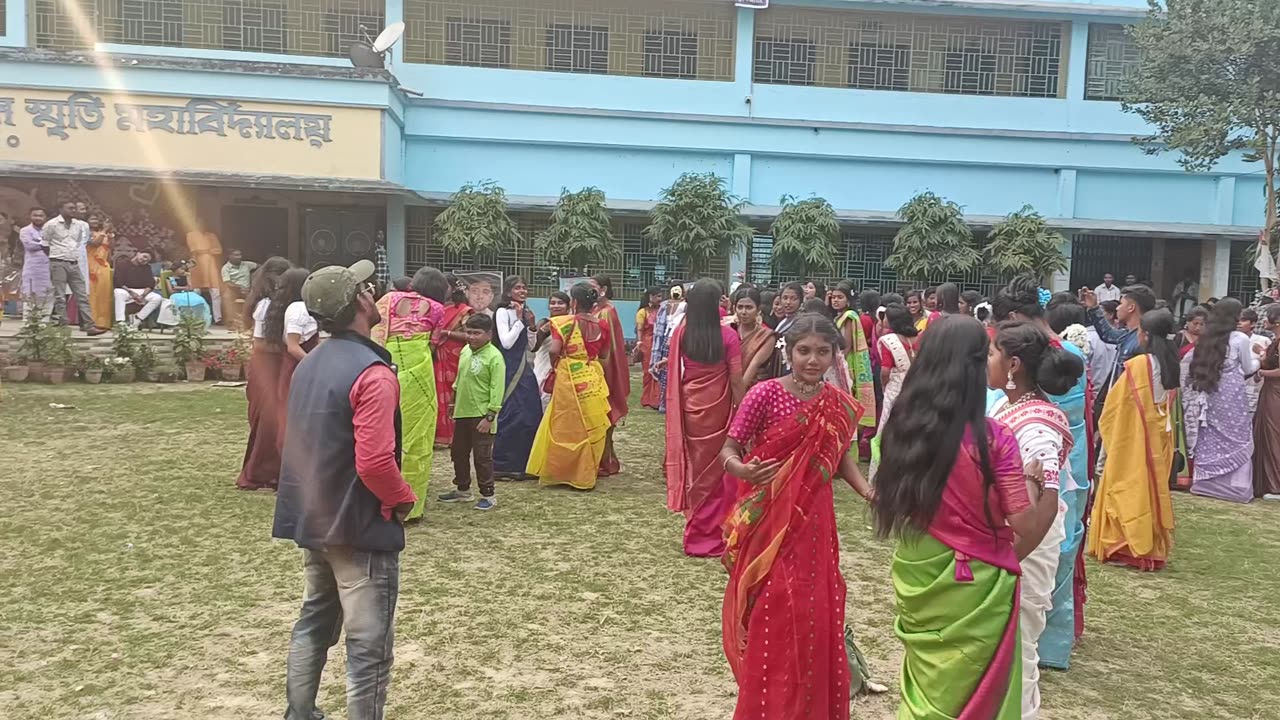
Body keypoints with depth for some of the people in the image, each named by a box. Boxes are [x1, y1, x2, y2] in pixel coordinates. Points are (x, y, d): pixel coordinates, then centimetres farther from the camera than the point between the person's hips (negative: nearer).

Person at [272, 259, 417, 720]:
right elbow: (375, 462, -28)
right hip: (360, 527, -9)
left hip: (312, 520, 9)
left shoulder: (309, 365, 7)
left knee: (314, 622, 23)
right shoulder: (372, 373, -23)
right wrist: (402, 499, -11)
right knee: (368, 644, 2)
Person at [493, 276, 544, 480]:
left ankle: (523, 463, 16)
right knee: (511, 416, -8)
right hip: (508, 371, -8)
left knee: (531, 415, 6)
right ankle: (503, 464, 1)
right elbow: (506, 342, -17)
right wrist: (519, 320, -15)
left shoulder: (525, 312, 13)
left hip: (524, 370, 8)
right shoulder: (503, 312, -8)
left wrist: (532, 326, -1)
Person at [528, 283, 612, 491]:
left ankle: (560, 471, 14)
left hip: (569, 379, -4)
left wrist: (555, 365, 1)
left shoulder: (565, 322, -10)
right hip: (593, 380, 4)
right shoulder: (601, 325, 1)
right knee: (590, 427, 12)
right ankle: (586, 473, 20)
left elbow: (554, 350, -18)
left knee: (566, 426, 7)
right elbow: (604, 352, 8)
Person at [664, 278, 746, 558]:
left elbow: (674, 375, 3)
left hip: (690, 408, 3)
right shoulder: (727, 335, -14)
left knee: (696, 466, 17)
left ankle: (697, 531, 28)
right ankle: (714, 534, 18)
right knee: (717, 470, 11)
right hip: (718, 409, -3)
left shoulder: (681, 333, -6)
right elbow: (736, 381, -13)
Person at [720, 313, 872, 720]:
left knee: (815, 616, 11)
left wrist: (867, 491, -2)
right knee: (771, 618, 0)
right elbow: (728, 450, -9)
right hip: (768, 522, -4)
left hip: (814, 521, 4)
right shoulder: (765, 394, -13)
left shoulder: (837, 403, 1)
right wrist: (743, 470, -31)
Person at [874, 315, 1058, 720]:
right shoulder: (993, 439, -19)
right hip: (973, 589, -4)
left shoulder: (901, 428, -5)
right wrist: (1040, 480, 2)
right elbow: (1027, 528, -15)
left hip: (916, 580, 5)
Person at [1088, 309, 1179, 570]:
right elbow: (1170, 403, 11)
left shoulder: (1137, 365, -18)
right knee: (1153, 488, 11)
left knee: (1128, 488, 1)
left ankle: (1122, 546, 4)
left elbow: (1116, 406, -10)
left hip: (1132, 438, -6)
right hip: (1159, 436, 7)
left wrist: (1106, 428, 5)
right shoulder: (1170, 364, 3)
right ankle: (1153, 547, 17)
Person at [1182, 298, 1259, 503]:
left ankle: (1205, 482, 14)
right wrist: (1257, 359, 24)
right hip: (1232, 395, -5)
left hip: (1210, 394, 5)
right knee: (1237, 441, 3)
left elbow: (1188, 363, 9)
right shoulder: (1240, 339, -8)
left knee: (1209, 439, 11)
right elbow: (1248, 369, 4)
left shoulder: (1207, 338, 6)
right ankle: (1236, 486, 3)